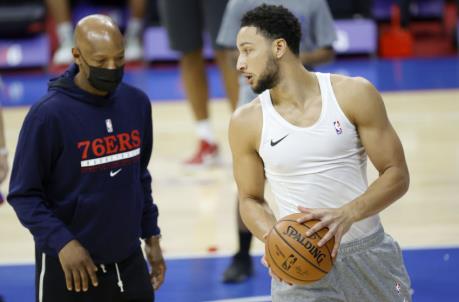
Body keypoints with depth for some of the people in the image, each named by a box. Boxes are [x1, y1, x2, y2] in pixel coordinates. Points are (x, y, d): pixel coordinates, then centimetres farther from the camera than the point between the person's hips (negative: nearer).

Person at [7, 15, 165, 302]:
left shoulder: (137, 103, 3)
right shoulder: (48, 115, -15)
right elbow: (24, 194, -12)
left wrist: (151, 235, 15)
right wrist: (61, 242, -23)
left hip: (128, 261, 5)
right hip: (69, 267, -5)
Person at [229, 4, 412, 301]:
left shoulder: (354, 94, -6)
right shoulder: (247, 123, -2)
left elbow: (397, 175, -5)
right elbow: (251, 199, 8)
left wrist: (348, 215, -21)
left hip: (371, 255, 0)